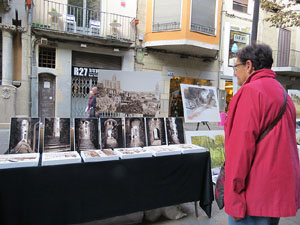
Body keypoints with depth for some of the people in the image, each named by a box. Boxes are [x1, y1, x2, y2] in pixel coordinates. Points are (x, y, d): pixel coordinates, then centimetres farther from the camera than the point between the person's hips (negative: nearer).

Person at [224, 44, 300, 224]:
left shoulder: (251, 91, -15)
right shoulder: (283, 93, 14)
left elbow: (241, 146, -21)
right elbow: (281, 144, 17)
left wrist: (234, 197, -17)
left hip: (256, 196, -9)